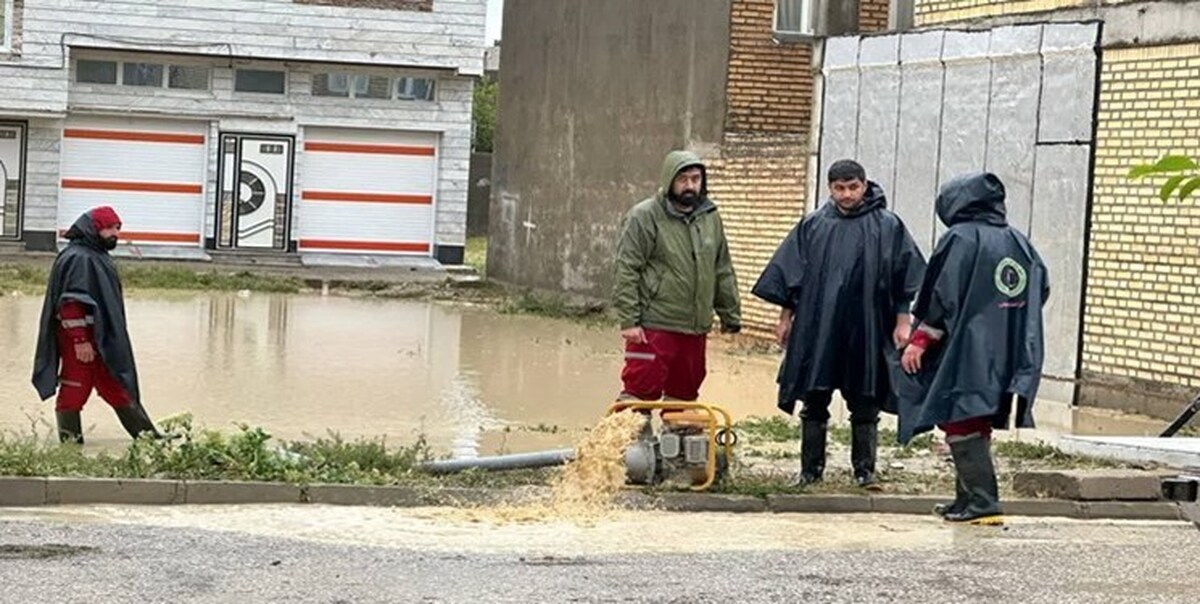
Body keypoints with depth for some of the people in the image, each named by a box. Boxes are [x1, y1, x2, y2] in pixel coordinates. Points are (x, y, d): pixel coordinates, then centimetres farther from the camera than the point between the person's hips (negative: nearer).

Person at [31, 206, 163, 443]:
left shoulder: (98, 256, 16)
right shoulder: (78, 258, -16)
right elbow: (71, 303, -22)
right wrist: (80, 340, -26)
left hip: (102, 339, 10)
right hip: (79, 339, -10)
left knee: (119, 390, 12)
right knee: (74, 394, -1)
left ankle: (148, 436, 15)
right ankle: (71, 443, 6)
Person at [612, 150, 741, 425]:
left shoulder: (710, 217, 12)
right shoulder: (644, 216, -8)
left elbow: (723, 271, 18)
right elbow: (626, 271, -11)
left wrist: (730, 314, 15)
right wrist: (629, 320, -17)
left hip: (696, 328, 7)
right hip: (654, 327, -6)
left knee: (684, 394, 14)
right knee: (641, 392, -8)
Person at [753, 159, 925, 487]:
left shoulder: (887, 227, 1)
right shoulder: (812, 226, 6)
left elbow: (904, 276, 2)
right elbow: (790, 274, 11)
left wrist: (902, 321, -2)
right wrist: (786, 317, 9)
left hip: (865, 332, -2)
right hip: (816, 329, 2)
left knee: (864, 406, 4)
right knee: (814, 402, 6)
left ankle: (864, 470, 13)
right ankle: (810, 469, 13)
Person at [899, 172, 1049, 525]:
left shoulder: (960, 238, -9)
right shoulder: (1019, 242, 10)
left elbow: (942, 296, -13)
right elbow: (1041, 289, 13)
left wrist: (920, 340, -8)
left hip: (966, 350, -7)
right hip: (1006, 356, 7)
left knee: (963, 425, -5)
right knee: (976, 427, 16)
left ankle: (982, 502, -13)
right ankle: (968, 497, 21)